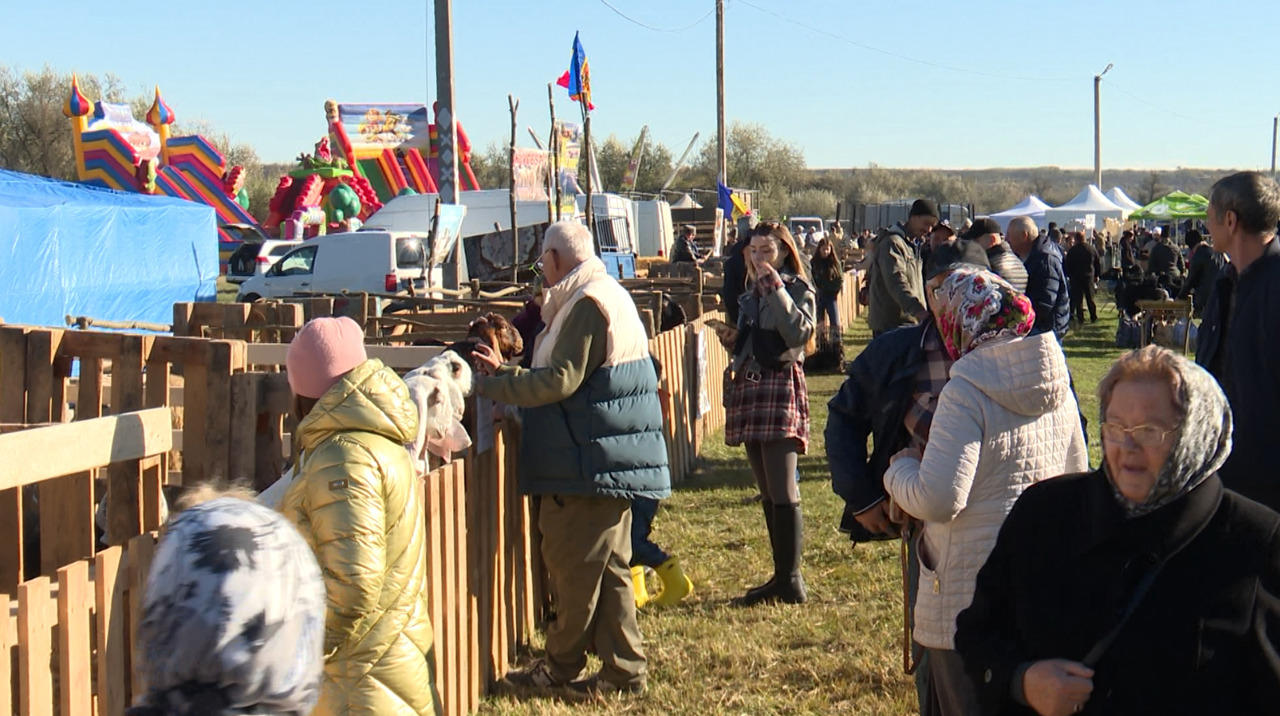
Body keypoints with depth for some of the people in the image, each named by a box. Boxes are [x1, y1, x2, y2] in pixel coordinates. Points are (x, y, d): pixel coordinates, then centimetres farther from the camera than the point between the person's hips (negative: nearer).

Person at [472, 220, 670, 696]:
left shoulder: (588, 304, -16)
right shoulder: (609, 296, 18)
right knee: (608, 567, 12)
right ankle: (623, 669, 16)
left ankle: (560, 669, 9)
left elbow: (561, 380, -22)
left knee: (574, 567, 0)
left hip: (591, 461, -10)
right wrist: (506, 373, 24)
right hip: (613, 459, 10)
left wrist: (489, 386, -15)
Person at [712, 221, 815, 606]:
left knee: (783, 491, -11)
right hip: (748, 387, 8)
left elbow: (800, 333, -19)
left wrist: (777, 289, -18)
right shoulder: (750, 295, 19)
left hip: (781, 386, -8)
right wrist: (731, 339, 4)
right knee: (768, 493, 9)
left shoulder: (798, 288, -1)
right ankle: (781, 577, 13)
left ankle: (791, 580, -8)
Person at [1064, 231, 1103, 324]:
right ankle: (1093, 317, 13)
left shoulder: (1072, 251, -7)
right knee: (1090, 298, 11)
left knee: (1078, 299, 2)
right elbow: (1098, 263, 7)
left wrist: (1068, 275, 6)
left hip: (1076, 277, -3)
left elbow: (1067, 265, -5)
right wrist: (1097, 275, 15)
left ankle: (1080, 319, 0)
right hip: (1089, 276, 3)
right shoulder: (1092, 249, 2)